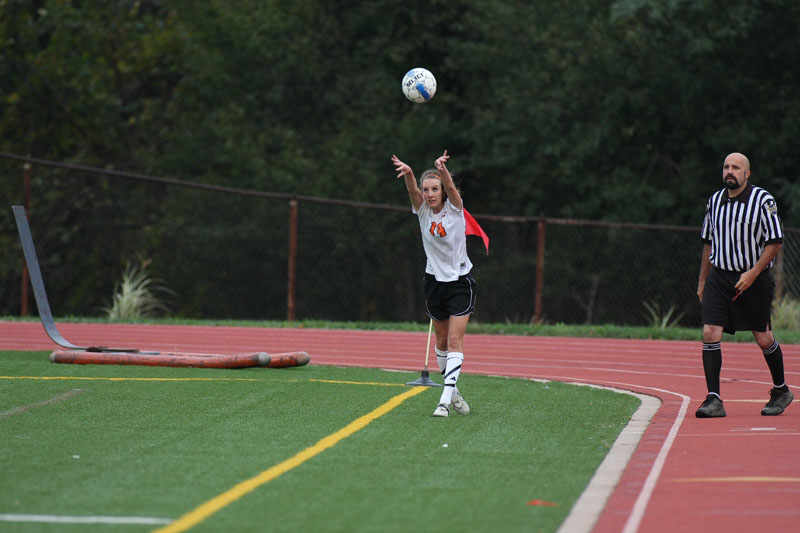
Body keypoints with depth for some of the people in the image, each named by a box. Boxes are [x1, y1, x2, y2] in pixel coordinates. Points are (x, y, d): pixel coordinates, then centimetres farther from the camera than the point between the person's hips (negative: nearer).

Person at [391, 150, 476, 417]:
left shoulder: (455, 209, -8)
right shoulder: (422, 211, -2)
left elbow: (451, 187, -29)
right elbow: (413, 190, -23)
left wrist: (443, 168, -51)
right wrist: (408, 173, -46)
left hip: (460, 282, -3)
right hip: (435, 282, 3)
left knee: (455, 341, -11)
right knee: (442, 340, 13)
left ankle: (445, 400, -17)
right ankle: (452, 389, 32)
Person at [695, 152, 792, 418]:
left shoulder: (763, 201, -7)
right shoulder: (715, 201, 8)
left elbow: (775, 242, -8)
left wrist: (753, 273, -17)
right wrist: (702, 281, 17)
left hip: (753, 279, -4)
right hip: (719, 276, 4)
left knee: (763, 339, 5)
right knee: (710, 333, -12)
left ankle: (781, 390, 29)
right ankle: (714, 400, -10)